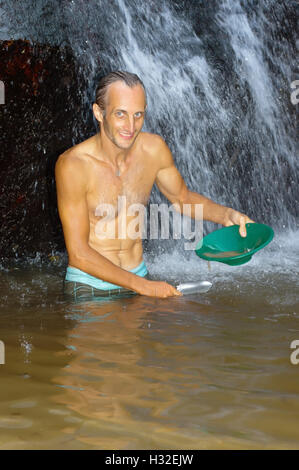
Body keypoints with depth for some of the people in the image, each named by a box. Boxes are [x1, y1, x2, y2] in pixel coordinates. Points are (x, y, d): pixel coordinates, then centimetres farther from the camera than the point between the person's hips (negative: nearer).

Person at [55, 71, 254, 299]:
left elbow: (182, 198, 15)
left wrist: (226, 214, -4)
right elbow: (79, 253, -18)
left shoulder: (153, 149, -5)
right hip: (89, 285, -3)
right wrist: (143, 286, -19)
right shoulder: (73, 165, -19)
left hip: (139, 277, 4)